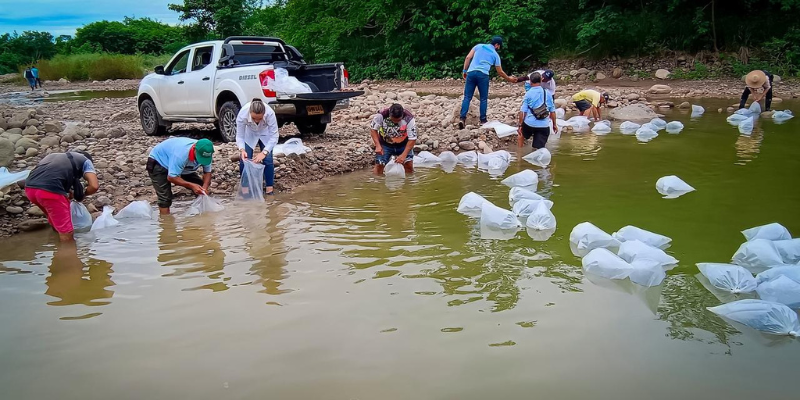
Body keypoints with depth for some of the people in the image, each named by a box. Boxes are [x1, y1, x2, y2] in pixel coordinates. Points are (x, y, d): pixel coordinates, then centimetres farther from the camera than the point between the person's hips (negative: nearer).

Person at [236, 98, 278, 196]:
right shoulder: (242, 114, -38)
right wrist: (242, 150, -42)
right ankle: (245, 186, 8)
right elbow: (239, 135, -24)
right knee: (244, 159, -9)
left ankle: (269, 187, 6)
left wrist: (264, 152, -41)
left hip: (265, 134, 0)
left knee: (267, 159, -11)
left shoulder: (270, 113, -40)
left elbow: (274, 136, -31)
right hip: (249, 135, 1)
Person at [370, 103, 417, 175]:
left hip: (403, 144, 0)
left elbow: (412, 139, -23)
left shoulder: (409, 119, -28)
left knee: (408, 164, -10)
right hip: (385, 144, 0)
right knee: (379, 164, -8)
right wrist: (378, 145, -24)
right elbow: (373, 129, -12)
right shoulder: (381, 115, -28)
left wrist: (404, 155, -30)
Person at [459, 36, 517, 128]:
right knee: (484, 98, 11)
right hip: (483, 75, -2)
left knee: (467, 97, 1)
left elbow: (468, 57, 7)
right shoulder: (495, 55, 15)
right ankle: (483, 120, 12)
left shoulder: (479, 46, 18)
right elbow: (500, 72, 20)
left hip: (471, 72, 2)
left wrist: (465, 71, 12)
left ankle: (462, 118, -11)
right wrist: (509, 79, 35)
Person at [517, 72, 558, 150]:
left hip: (529, 123, 0)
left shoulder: (528, 94, -3)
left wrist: (520, 125, 1)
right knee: (539, 149, 4)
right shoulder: (547, 93, 3)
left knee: (521, 134, 32)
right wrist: (554, 124, 16)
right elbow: (552, 111, 6)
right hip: (544, 125, 0)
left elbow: (522, 111, -7)